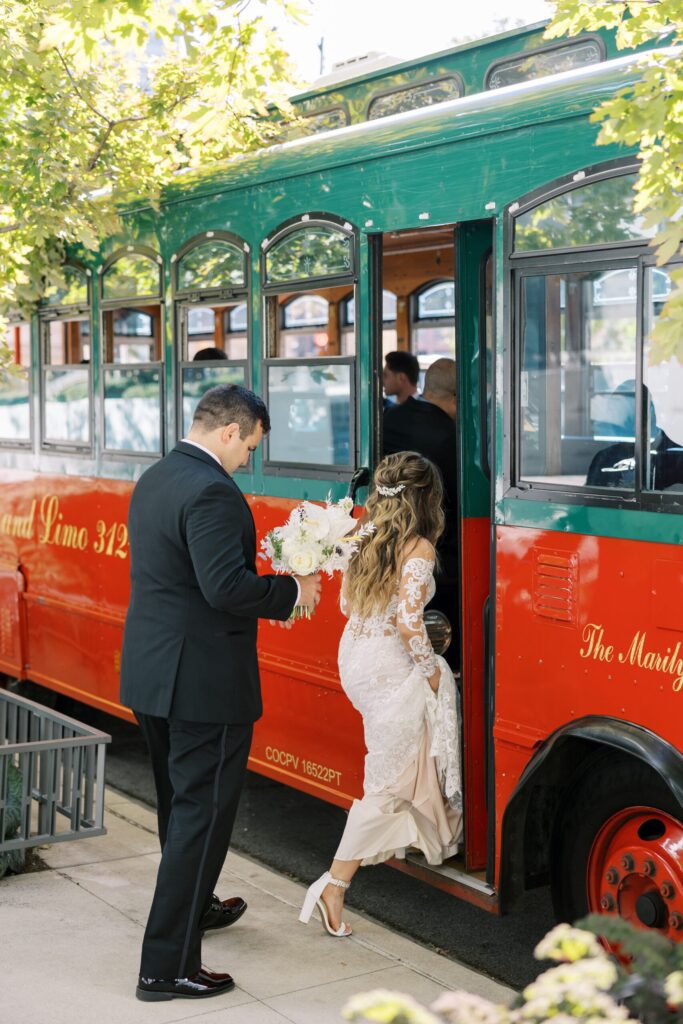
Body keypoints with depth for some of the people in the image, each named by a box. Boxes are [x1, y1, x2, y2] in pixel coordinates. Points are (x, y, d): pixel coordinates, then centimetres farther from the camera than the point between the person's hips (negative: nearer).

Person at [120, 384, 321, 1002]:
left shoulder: (154, 480, 10)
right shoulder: (212, 492, -21)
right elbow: (227, 587, -28)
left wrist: (269, 589, 14)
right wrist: (290, 592, -12)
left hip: (151, 674, 10)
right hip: (204, 682, -10)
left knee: (179, 803, 25)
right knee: (203, 814, 0)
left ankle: (195, 906, 45)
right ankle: (168, 966, 5)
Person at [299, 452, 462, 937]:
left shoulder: (365, 540, 6)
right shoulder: (419, 549, -16)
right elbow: (408, 622, -25)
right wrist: (429, 671, -10)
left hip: (353, 658, 8)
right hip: (390, 666, -8)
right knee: (388, 784, 1)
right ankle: (334, 886, -1)